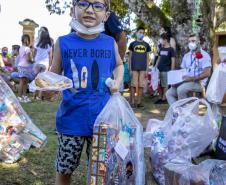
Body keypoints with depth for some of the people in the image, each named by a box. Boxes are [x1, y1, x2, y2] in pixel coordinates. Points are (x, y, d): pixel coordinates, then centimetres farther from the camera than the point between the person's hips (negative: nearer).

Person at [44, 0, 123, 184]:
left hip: (102, 119, 1)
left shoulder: (111, 43, 0)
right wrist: (47, 90, -22)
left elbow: (119, 64, 21)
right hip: (71, 119, -1)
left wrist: (117, 82, 2)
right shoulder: (63, 42, -4)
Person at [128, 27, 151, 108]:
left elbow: (147, 58, 12)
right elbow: (130, 57, 5)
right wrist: (130, 69, -2)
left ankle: (139, 102, 9)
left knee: (141, 85, 3)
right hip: (134, 68, -2)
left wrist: (147, 69, 4)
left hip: (143, 69, 2)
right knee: (134, 85, -2)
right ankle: (132, 102, 3)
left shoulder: (146, 45, 12)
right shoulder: (133, 44, 6)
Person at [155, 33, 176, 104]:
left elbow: (173, 61, -6)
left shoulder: (171, 49, -4)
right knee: (160, 85, 9)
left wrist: (172, 71, -11)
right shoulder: (161, 49, 14)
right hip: (159, 69, 6)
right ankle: (160, 98, 16)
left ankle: (164, 99, 4)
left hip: (166, 70, -6)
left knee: (165, 85, -1)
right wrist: (156, 66, 13)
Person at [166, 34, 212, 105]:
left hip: (198, 82, -7)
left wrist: (192, 78, -22)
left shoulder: (204, 55, -5)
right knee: (169, 93, -10)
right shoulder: (186, 56, 17)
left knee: (181, 89, -33)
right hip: (186, 82, 7)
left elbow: (207, 73, -14)